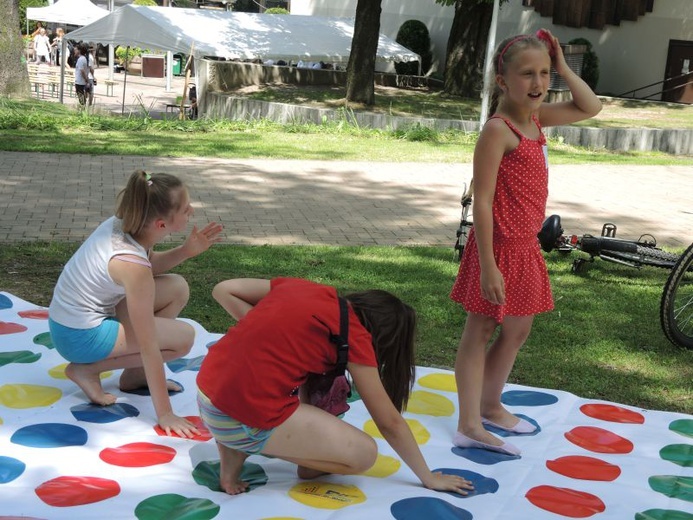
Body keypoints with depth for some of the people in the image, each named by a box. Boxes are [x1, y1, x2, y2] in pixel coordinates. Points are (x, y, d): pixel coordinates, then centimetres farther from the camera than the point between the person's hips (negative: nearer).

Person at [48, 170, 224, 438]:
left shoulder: (123, 222, -9)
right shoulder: (132, 263, -30)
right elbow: (148, 345, -27)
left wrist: (185, 250, -5)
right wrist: (164, 413, -22)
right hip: (81, 336, -8)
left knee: (177, 288, 7)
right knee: (184, 337, -10)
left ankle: (135, 373, 14)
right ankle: (88, 368, -2)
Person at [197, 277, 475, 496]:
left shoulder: (303, 287, 11)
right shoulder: (354, 334, -5)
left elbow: (223, 290, 13)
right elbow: (390, 422, 1)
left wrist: (267, 329, 9)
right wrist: (429, 477, 13)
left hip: (206, 391, 8)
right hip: (242, 417, -8)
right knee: (364, 454, 0)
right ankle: (243, 446, 3)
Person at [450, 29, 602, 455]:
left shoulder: (535, 118, 7)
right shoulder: (498, 130, -19)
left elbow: (591, 108, 20)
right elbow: (482, 201, -21)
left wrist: (563, 67, 6)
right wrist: (488, 266, -24)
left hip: (525, 247, 9)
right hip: (500, 247, -9)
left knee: (517, 330, 19)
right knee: (480, 331, 0)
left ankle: (490, 405, 35)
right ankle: (470, 424, 7)